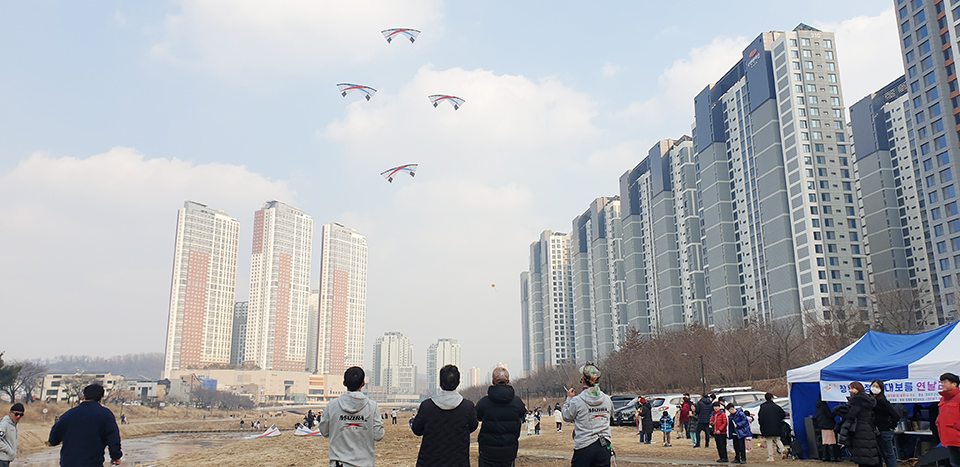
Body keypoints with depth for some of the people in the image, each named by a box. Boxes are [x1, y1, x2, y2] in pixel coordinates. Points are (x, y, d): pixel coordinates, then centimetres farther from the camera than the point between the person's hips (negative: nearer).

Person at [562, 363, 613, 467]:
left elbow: (567, 417, 6)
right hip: (604, 447, 4)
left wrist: (569, 399, 16)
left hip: (584, 447, -4)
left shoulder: (577, 401, -11)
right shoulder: (607, 399, 1)